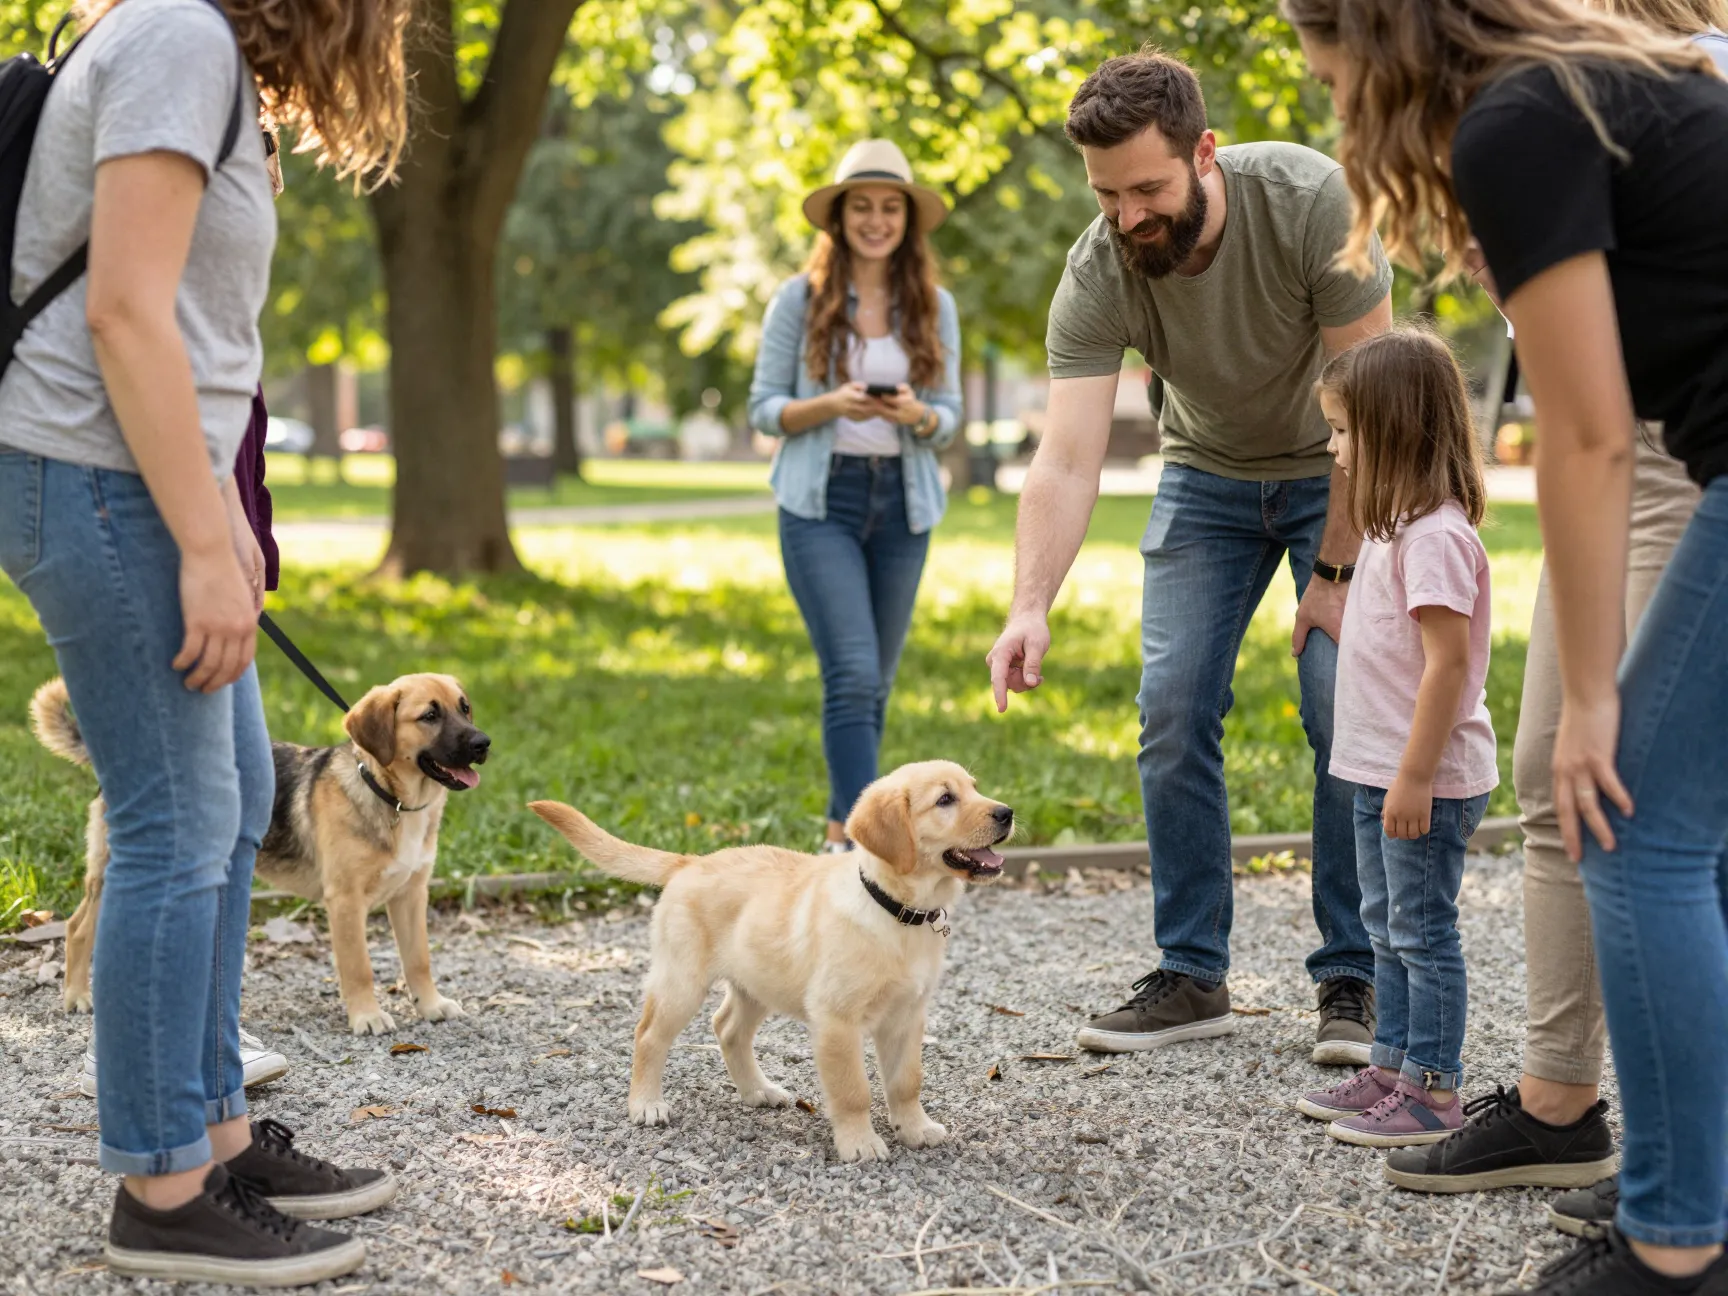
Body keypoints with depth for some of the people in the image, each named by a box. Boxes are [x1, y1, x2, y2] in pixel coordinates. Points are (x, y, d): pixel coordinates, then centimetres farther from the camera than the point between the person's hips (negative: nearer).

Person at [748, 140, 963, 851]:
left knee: (876, 683, 9)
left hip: (902, 505, 4)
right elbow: (763, 408, -1)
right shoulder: (799, 299, -2)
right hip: (821, 502, -4)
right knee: (853, 674, -15)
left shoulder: (934, 307, 6)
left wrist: (915, 414, -16)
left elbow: (950, 416, 7)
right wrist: (830, 405, -19)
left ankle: (839, 835, 22)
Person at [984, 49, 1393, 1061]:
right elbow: (1068, 461, -30)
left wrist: (1336, 571, -23)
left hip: (1342, 472, -3)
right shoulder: (1097, 274, -24)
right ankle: (1193, 977, 3)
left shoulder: (1310, 200, -32)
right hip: (1209, 475, 3)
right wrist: (1032, 607, -45)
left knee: (1346, 711, -13)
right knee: (1174, 711, -7)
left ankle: (1354, 980, -2)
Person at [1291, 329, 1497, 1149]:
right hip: (1383, 772, 10)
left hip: (1428, 778, -10)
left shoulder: (1436, 536, -20)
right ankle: (1391, 1069, 26)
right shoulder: (1396, 528, 13)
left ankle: (1433, 1090, 5)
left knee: (1423, 930, -3)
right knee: (1387, 927, 16)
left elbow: (1449, 661, -24)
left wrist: (1415, 776, -25)